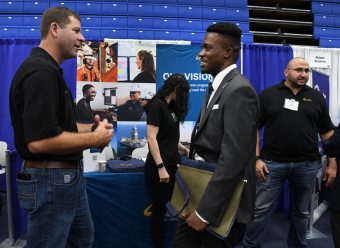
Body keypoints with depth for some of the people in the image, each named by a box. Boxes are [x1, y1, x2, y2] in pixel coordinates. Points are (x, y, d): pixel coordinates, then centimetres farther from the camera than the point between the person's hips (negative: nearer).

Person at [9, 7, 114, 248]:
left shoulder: (50, 70, 12)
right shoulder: (41, 72, -21)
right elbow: (40, 141, -31)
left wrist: (92, 128, 3)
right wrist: (94, 139, -18)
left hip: (69, 177, 11)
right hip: (51, 181, -11)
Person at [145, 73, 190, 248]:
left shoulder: (170, 107, 14)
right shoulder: (157, 105, -11)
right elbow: (151, 138, -18)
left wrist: (185, 150, 34)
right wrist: (160, 167, -23)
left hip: (173, 165, 8)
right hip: (160, 167, -8)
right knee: (160, 210, 3)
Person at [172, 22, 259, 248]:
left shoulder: (239, 90, -19)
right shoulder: (216, 87, 11)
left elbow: (233, 159, -25)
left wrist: (206, 210, -21)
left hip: (219, 198, -8)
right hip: (198, 190, 8)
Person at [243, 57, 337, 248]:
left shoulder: (316, 97, 8)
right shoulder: (268, 95, 1)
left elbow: (327, 132, 9)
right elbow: (255, 128, -1)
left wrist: (333, 164, 4)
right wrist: (256, 158, -7)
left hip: (307, 165, 3)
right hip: (272, 163, -2)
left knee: (301, 211, 15)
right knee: (261, 209, 3)